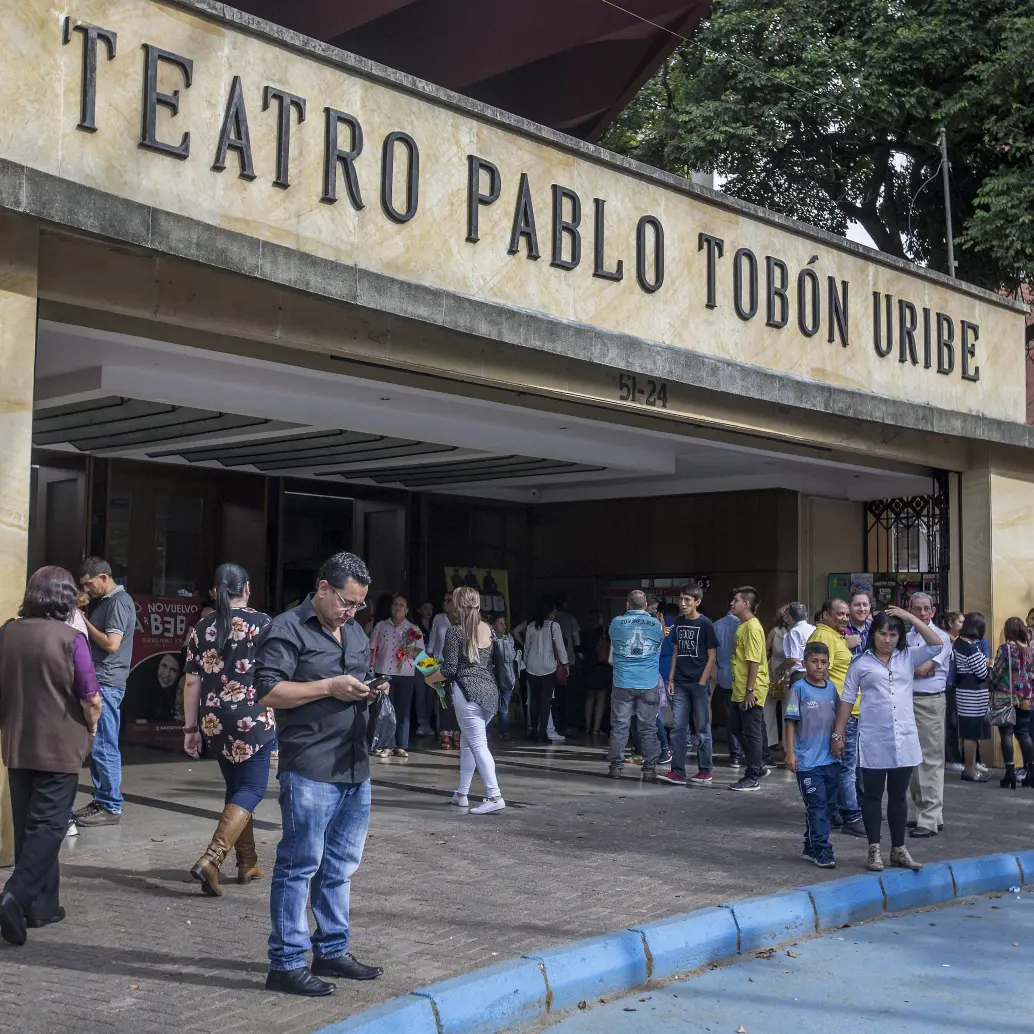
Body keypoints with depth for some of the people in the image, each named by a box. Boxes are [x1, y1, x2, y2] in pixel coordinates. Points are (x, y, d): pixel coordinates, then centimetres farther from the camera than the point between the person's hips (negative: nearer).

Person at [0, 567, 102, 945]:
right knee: (48, 825, 0)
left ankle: (41, 906, 19)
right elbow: (91, 699, -13)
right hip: (59, 747, -5)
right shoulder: (70, 639, -15)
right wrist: (90, 728, 7)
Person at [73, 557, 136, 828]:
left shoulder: (119, 602, -12)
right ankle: (100, 800, 20)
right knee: (95, 745, 13)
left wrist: (84, 622, -9)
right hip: (98, 682, 10)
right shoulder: (105, 601, 17)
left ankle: (111, 807, -2)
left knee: (104, 747, -7)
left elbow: (111, 644, -19)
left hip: (106, 684, -10)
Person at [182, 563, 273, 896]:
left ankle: (247, 862, 22)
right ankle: (211, 859, -17)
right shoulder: (261, 623, -5)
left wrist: (191, 727, 11)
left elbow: (192, 683, 5)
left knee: (235, 787, 18)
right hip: (252, 718, -5)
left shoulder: (201, 628, 6)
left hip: (214, 721, 5)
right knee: (252, 788, -1)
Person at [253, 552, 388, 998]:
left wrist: (371, 688, 7)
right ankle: (286, 963, 6)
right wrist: (329, 686, -19)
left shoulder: (355, 632, 18)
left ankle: (332, 951, 27)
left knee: (340, 866, 15)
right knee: (300, 865, -3)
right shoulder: (287, 630, -8)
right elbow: (267, 691, -16)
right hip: (310, 771, -8)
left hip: (355, 768, 8)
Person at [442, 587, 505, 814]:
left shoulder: (455, 632, -8)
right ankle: (461, 794, 23)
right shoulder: (489, 630, 9)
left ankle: (494, 796, -15)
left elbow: (450, 669, -10)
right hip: (490, 691, 7)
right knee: (467, 742, 17)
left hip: (468, 691, -7)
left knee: (478, 744, -7)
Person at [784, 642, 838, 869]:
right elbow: (791, 721, -8)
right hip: (807, 761, -6)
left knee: (829, 805, 11)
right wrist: (790, 752, -12)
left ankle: (812, 848, 22)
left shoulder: (831, 688, 8)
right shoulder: (799, 688, -8)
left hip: (830, 759, 6)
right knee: (816, 805, -5)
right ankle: (821, 851, 1)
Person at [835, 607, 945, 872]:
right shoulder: (861, 663, 0)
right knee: (873, 795, 5)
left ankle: (898, 849, 20)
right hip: (873, 740, -2)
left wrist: (911, 617, -8)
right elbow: (847, 700, 2)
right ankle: (874, 850, 11)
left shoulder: (908, 658, 7)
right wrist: (838, 734, 0)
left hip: (904, 739, 2)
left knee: (898, 795, 11)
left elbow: (936, 645, -6)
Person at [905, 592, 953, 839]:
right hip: (906, 701, 6)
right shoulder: (905, 638, 13)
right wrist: (922, 669, -8)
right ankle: (919, 812, 21)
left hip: (929, 701, -6)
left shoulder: (940, 637, -4)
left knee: (930, 759, -6)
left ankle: (930, 819, -4)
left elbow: (923, 668, -14)